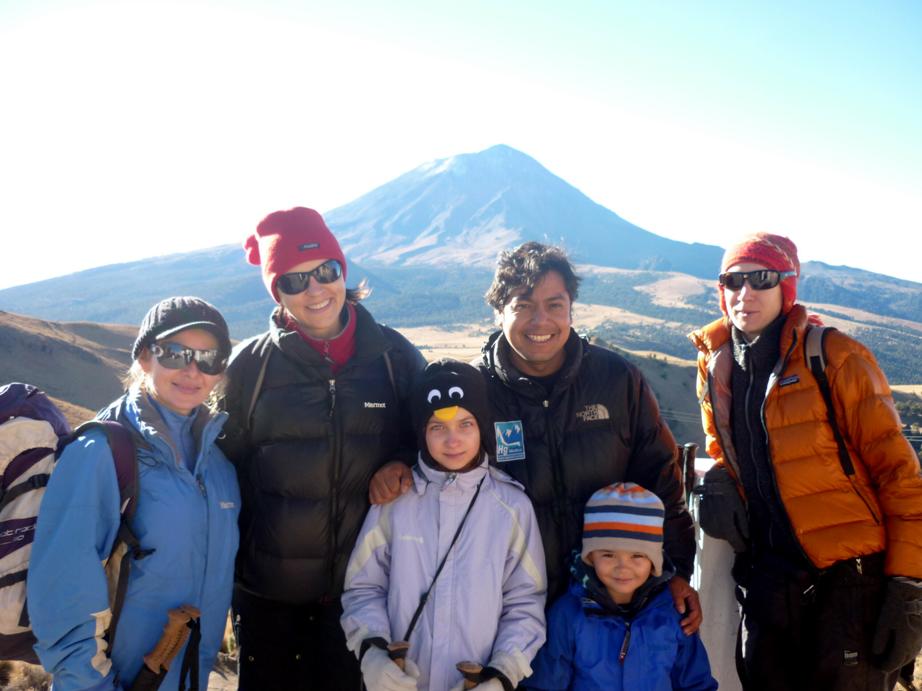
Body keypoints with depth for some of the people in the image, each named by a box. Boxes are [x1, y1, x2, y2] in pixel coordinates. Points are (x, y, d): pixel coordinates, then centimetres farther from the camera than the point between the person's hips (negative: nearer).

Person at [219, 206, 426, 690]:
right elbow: (225, 470, 3)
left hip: (365, 587, 1)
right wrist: (230, 576, 4)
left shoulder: (395, 357, -3)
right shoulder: (250, 365, -4)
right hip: (269, 593, 0)